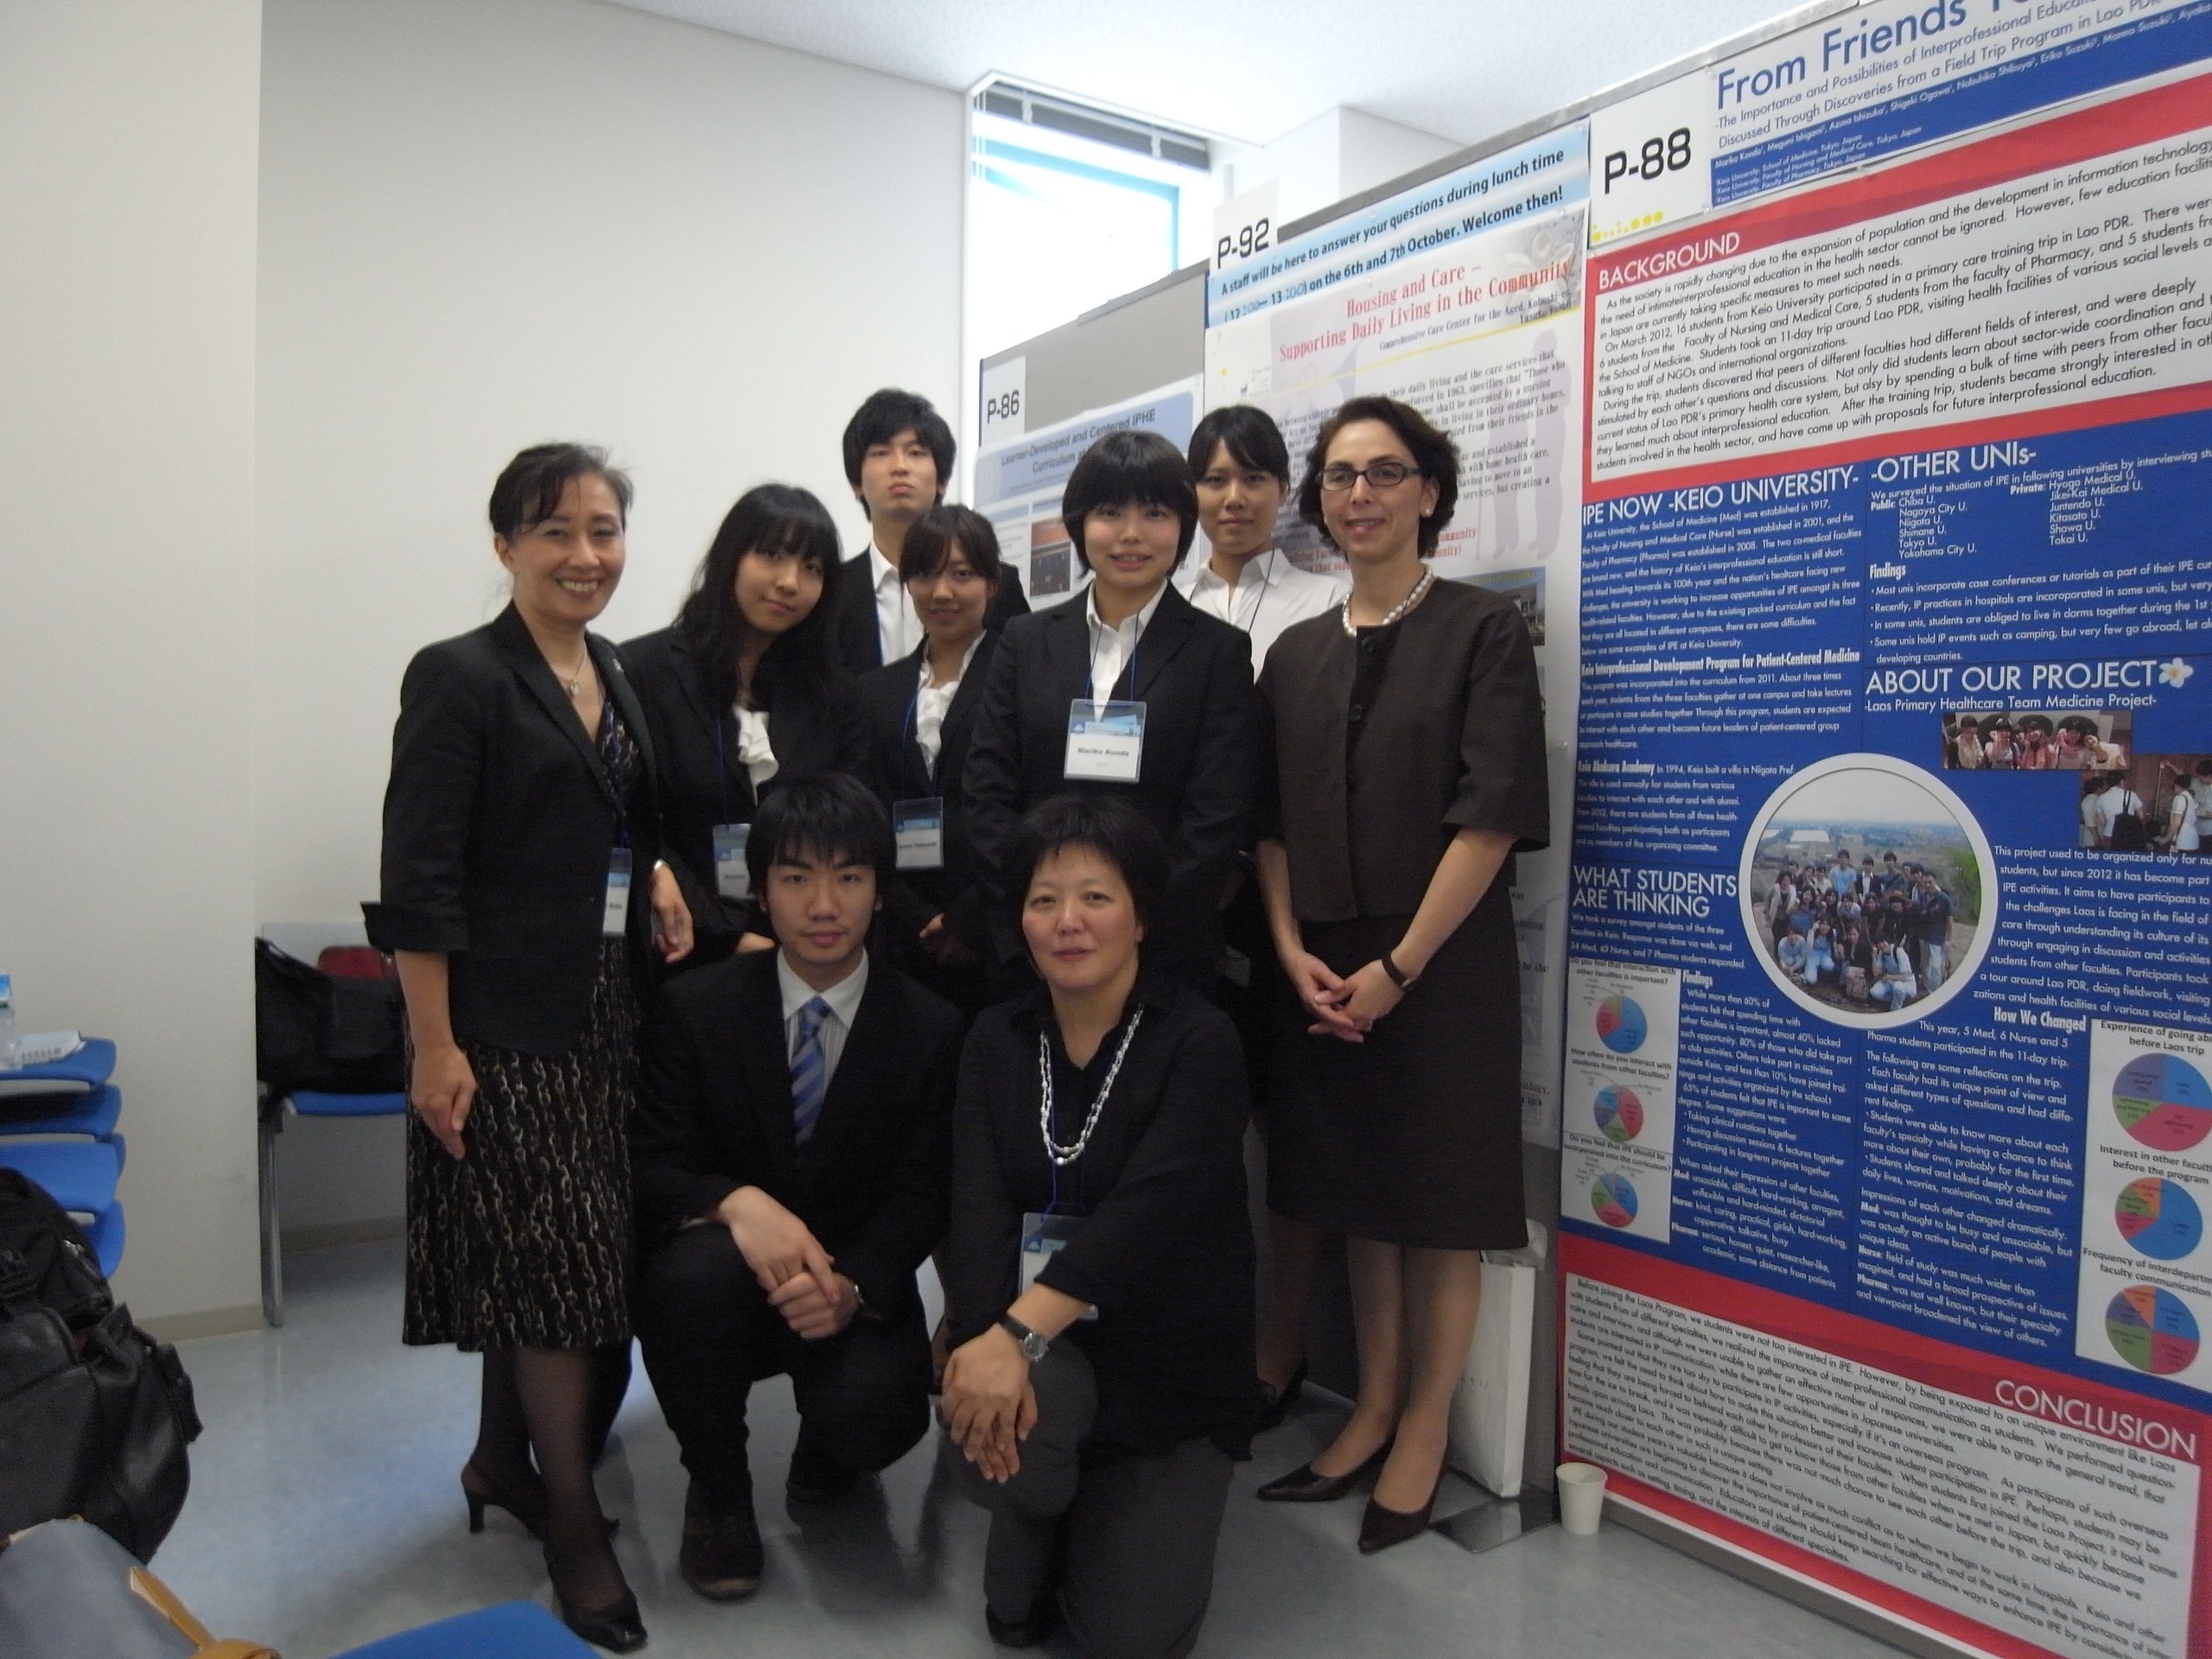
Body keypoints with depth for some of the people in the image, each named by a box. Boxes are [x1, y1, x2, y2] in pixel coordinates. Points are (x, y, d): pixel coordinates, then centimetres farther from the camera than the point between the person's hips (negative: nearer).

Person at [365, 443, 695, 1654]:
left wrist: (656, 875, 1)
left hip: (605, 1015, 7)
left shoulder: (615, 678, 11)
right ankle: (574, 1521, 14)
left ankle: (502, 1461, 36)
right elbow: (417, 883, -14)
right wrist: (434, 1046, -18)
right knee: (559, 1254, -2)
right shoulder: (460, 679, -10)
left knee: (531, 1253, 17)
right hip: (504, 1020, -7)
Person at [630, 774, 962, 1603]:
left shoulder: (931, 1028, -4)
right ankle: (717, 1492, -4)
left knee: (878, 1409, -30)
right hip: (732, 1276, 0)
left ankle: (823, 1460, 13)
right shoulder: (695, 1006, -5)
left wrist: (854, 1286, -26)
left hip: (855, 1285, 0)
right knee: (695, 1268, -34)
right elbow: (650, 1169, -8)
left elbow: (922, 1197, -5)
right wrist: (737, 1205, -31)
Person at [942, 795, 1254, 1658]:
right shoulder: (997, 1038, 1)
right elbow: (978, 1205, -12)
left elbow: (1148, 1207, -27)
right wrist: (984, 1339, -31)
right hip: (1029, 1337, 2)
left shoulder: (1199, 1041, -13)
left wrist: (1020, 1334, -39)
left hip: (1170, 1352, -2)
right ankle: (1032, 1531, 7)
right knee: (1004, 1422, -32)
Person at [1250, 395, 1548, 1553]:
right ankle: (1371, 1414, 28)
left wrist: (1398, 966, -15)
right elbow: (1271, 824, 10)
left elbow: (1495, 817, -11)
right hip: (1324, 971, 5)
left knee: (1440, 1205, 5)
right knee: (1357, 1196, 14)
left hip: (1440, 966, -5)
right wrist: (1295, 952, -4)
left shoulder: (1483, 631, -4)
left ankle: (1422, 1437, 20)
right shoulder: (1296, 655, 11)